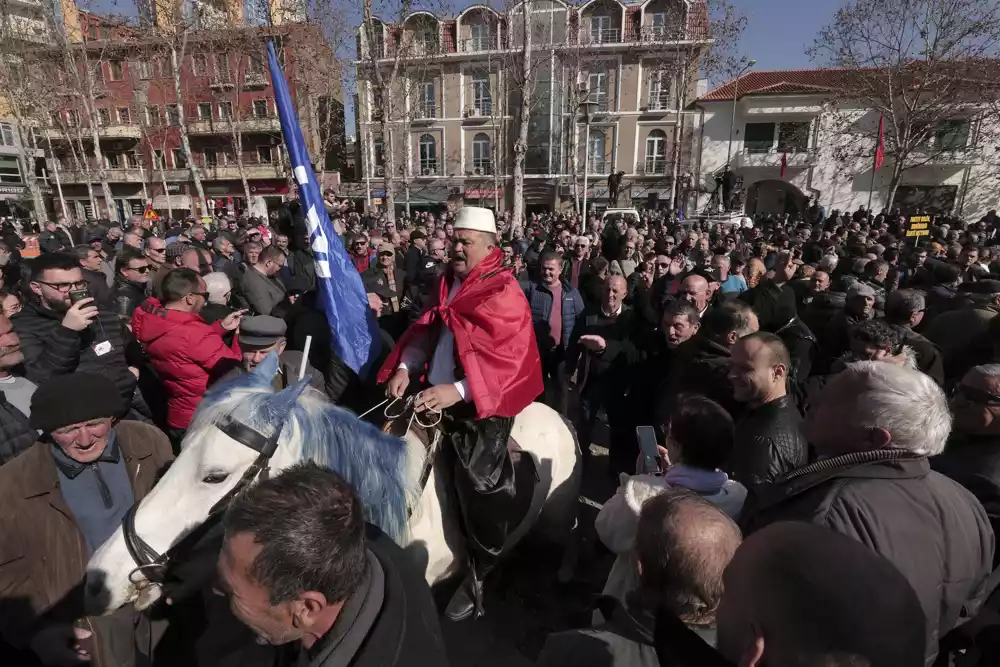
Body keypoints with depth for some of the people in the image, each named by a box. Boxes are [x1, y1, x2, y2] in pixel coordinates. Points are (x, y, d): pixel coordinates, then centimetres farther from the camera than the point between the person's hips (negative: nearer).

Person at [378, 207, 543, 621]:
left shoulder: (504, 293, -15)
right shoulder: (448, 281, 8)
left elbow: (507, 360, -22)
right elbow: (428, 328, 13)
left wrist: (459, 391, -32)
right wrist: (404, 366, -4)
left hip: (482, 408, -7)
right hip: (442, 401, 7)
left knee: (479, 488, 2)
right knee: (480, 485, 18)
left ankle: (481, 576, 24)